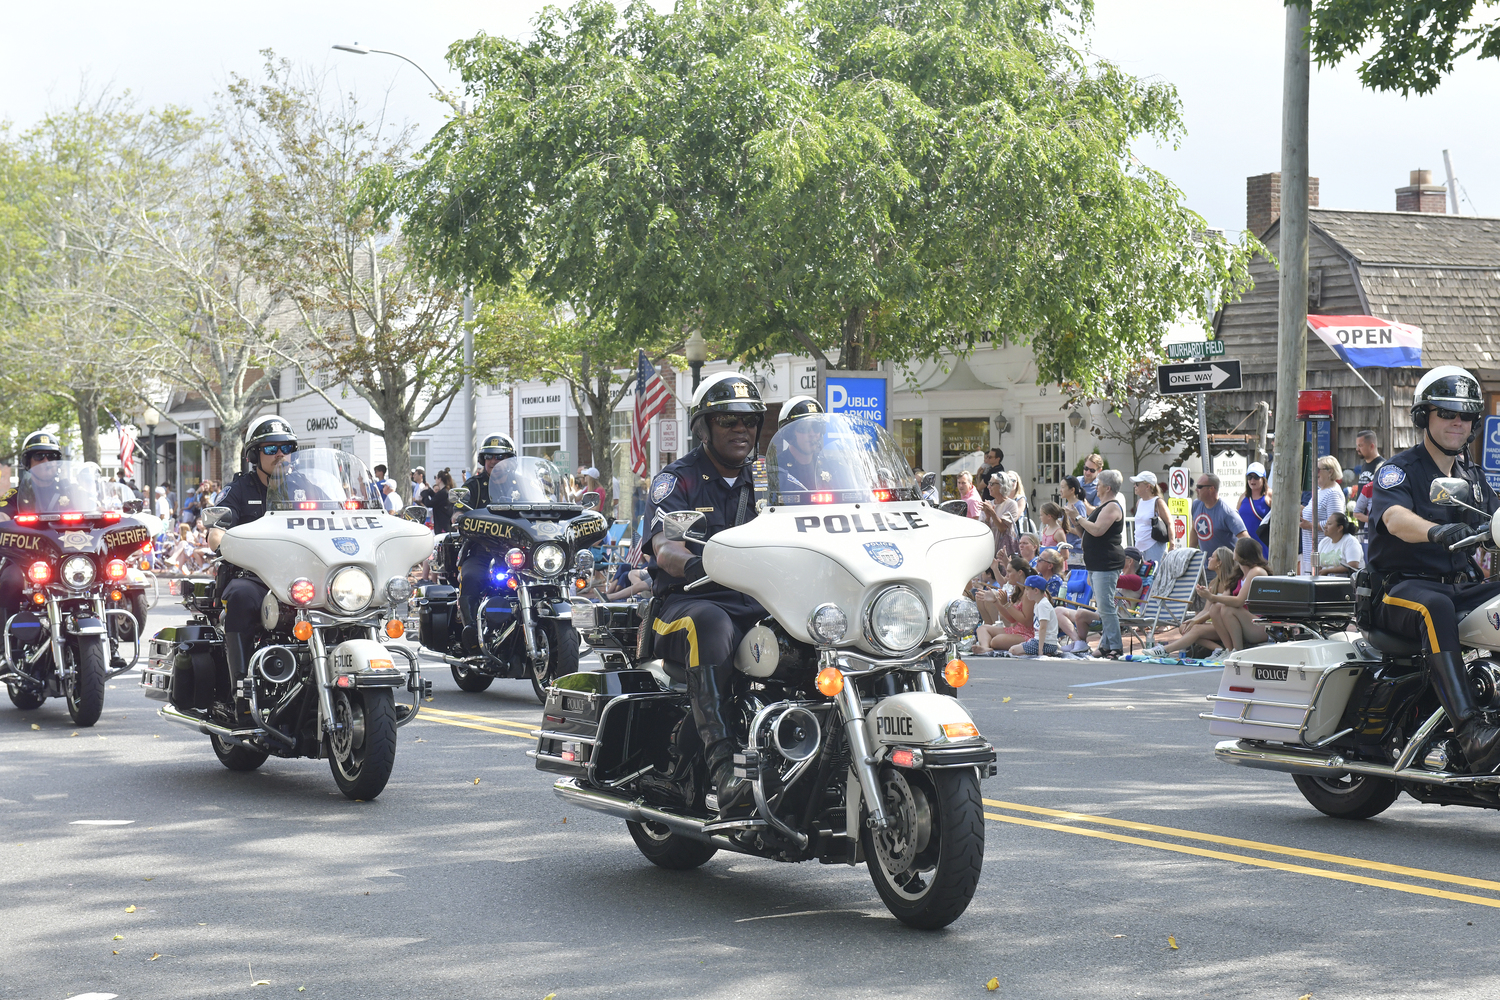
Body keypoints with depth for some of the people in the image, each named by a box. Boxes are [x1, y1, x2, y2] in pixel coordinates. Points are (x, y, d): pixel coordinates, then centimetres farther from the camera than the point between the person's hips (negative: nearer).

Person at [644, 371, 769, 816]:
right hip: (690, 601, -4)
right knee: (712, 627, -40)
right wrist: (696, 564, -37)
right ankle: (722, 768, -49)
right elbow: (663, 548, -14)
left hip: (761, 602, 4)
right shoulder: (678, 479, 4)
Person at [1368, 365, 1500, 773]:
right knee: (1435, 609, -39)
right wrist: (1437, 531, -42)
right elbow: (1395, 518, -21)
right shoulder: (1398, 468, 0)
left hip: (1464, 584, 6)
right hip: (1403, 586, -6)